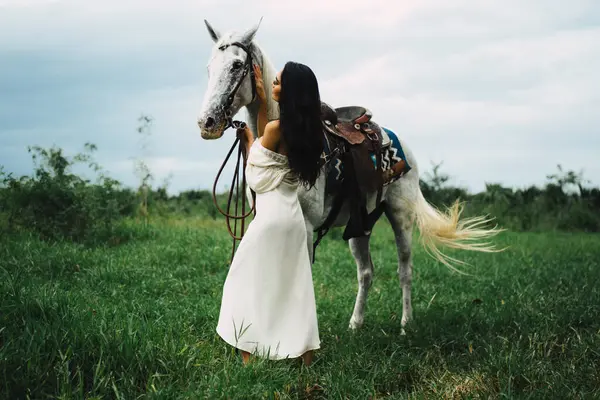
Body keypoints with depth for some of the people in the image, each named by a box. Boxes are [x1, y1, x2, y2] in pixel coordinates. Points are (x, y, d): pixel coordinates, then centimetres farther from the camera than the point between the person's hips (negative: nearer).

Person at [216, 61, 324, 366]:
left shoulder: (277, 128, -17)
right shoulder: (302, 129, 5)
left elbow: (255, 173, -4)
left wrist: (247, 140, 13)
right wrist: (261, 102, 17)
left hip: (271, 217, -8)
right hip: (293, 216, 8)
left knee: (249, 280, 5)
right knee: (295, 284, 13)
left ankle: (248, 355, 7)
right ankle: (305, 353, 17)